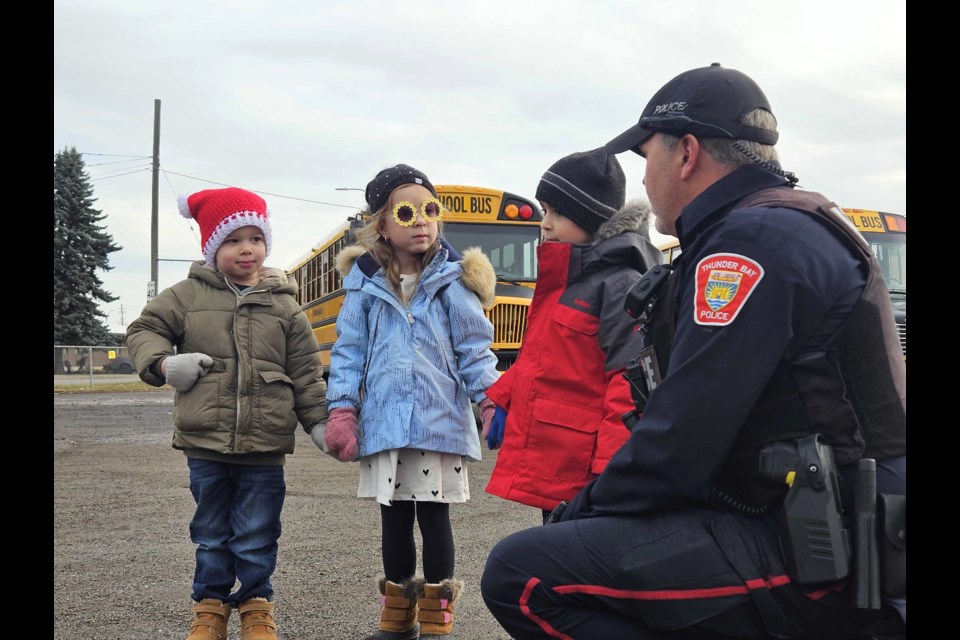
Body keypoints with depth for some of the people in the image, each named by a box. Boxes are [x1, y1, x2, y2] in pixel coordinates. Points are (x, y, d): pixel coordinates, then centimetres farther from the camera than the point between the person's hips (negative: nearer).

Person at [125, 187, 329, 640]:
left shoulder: (283, 305, 2)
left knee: (257, 535, 8)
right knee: (211, 532, 14)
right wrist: (164, 364, -11)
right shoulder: (188, 295, 1)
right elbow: (142, 331, 7)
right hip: (204, 443, 1)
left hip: (264, 447, 0)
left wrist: (320, 421, 0)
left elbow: (307, 373, 5)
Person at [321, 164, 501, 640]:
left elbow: (475, 349, -1)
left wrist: (493, 403, -10)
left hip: (440, 422, -2)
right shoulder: (365, 285, 3)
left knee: (434, 515, 5)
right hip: (383, 423, 2)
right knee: (394, 518, 13)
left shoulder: (451, 281, -2)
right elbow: (349, 352, 4)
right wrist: (341, 412, -4)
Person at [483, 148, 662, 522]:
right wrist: (504, 400, 14)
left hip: (585, 473, -9)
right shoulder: (560, 280, 14)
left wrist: (612, 467, -24)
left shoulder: (620, 284, -14)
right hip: (549, 467, 9)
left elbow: (633, 385, -20)